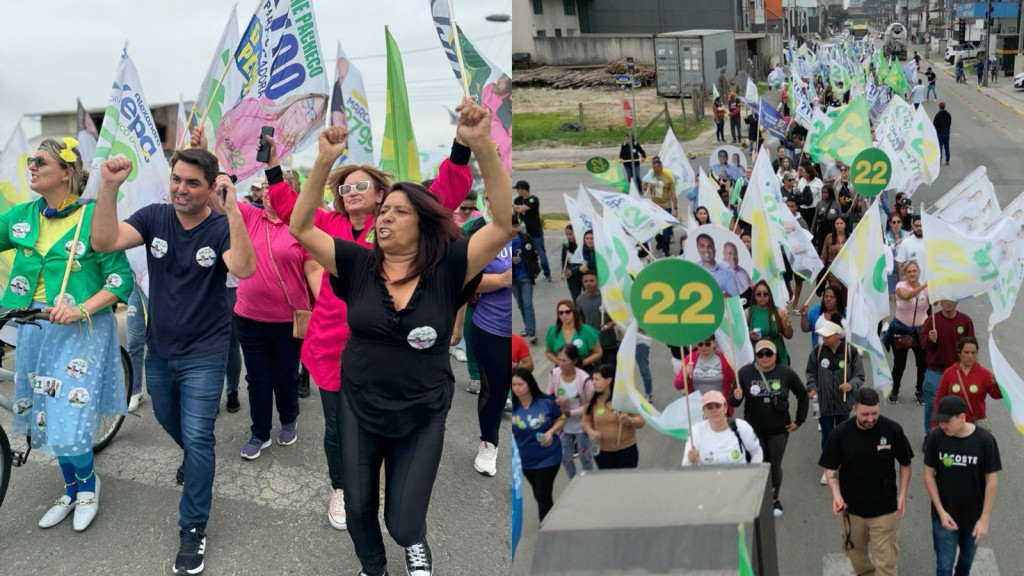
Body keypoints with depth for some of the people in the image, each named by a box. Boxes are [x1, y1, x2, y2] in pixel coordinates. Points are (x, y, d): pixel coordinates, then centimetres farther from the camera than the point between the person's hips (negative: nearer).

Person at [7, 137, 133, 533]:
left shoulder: (93, 218, -13)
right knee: (46, 415, 14)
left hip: (81, 330, -6)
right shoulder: (21, 216, 3)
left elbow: (121, 279, -13)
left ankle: (87, 486, 22)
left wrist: (80, 310, -23)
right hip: (34, 327, 6)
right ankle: (72, 490, 33)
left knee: (69, 419, -7)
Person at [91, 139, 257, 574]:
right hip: (159, 348, 5)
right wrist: (108, 187, -35)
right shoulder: (154, 217, -8)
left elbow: (244, 269, -38)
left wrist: (232, 210, -48)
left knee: (197, 438, -5)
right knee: (170, 422, 27)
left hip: (204, 353, -5)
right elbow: (104, 242, -22)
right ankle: (194, 456, 59)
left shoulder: (221, 227, -17)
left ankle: (193, 528, 8)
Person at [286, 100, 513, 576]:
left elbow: (503, 225, -25)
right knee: (358, 511, 16)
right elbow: (300, 228, -12)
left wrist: (483, 145, -38)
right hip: (358, 410, 2)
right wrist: (325, 162, -26)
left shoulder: (447, 270, -14)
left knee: (403, 523, 4)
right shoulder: (358, 265, -7)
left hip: (422, 418, -2)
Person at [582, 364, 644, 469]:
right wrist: (590, 431, -18)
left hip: (626, 450, -2)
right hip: (601, 451, 3)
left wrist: (629, 420, -29)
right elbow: (586, 420, 2)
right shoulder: (592, 399, -5)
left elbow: (640, 422, -8)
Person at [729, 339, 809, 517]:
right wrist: (736, 397, -30)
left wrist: (799, 420, 3)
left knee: (775, 466, 13)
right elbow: (733, 402, -7)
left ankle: (775, 500, 35)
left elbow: (802, 395, 6)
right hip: (754, 430, -1)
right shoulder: (745, 373, -11)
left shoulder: (786, 373, -8)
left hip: (779, 430, 1)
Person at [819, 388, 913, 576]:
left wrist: (902, 494, -7)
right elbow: (830, 468, -3)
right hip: (851, 507, 2)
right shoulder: (841, 433, -13)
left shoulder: (893, 430, -14)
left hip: (885, 508, -1)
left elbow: (905, 464, 0)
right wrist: (836, 494, -19)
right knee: (855, 552, 21)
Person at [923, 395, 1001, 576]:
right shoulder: (936, 437, -16)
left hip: (974, 515, 0)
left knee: (967, 558, 23)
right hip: (945, 515, 0)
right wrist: (941, 511, -11)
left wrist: (984, 518, -10)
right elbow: (929, 474, -7)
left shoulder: (985, 440, -19)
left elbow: (992, 480, -11)